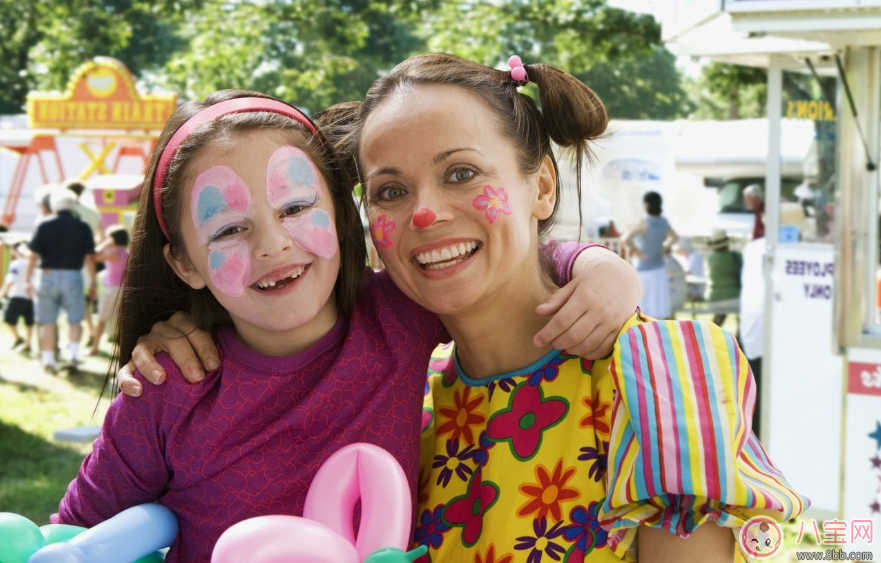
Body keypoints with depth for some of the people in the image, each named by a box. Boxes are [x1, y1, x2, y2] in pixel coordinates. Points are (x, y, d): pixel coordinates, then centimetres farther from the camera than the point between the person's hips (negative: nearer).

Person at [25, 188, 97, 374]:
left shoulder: (45, 225, -3)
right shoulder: (82, 227, 0)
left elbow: (34, 255, -5)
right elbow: (89, 257, -1)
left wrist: (27, 280, 1)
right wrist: (92, 282, 6)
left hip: (49, 276, -1)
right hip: (73, 277, 1)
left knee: (48, 321, 7)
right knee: (75, 320, 11)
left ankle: (48, 359, 5)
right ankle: (74, 353, -4)